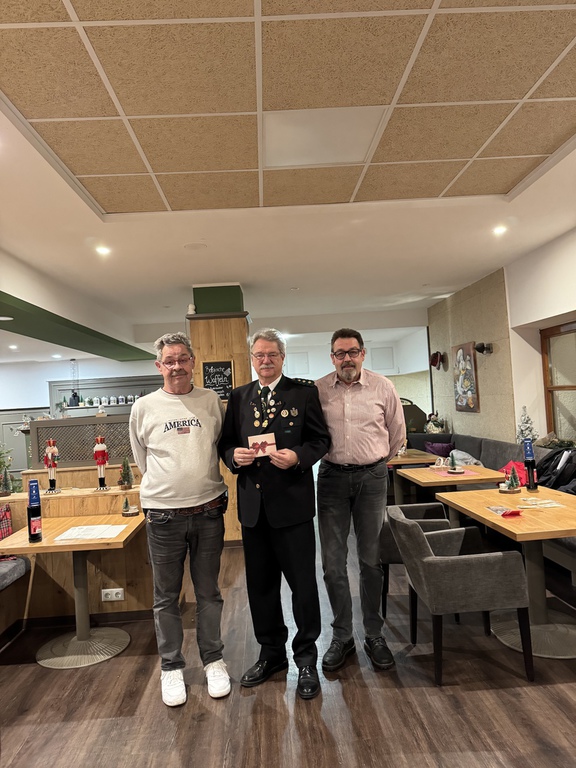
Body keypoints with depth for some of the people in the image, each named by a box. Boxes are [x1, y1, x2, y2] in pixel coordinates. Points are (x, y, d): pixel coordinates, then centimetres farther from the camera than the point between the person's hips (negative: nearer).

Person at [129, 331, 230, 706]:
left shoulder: (212, 400, 0)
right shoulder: (144, 407, -2)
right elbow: (143, 461, 8)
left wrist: (204, 487, 8)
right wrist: (170, 488, 8)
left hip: (209, 512, 1)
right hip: (164, 516, -1)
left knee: (209, 592, 15)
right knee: (166, 597, 13)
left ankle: (213, 660, 34)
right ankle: (171, 667, 32)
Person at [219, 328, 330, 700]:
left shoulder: (304, 392, -1)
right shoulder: (239, 397, 9)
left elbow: (321, 439, -2)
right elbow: (226, 443, 11)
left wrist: (297, 456, -20)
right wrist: (235, 455, -11)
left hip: (292, 502, -4)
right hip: (253, 504, 4)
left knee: (303, 582, 7)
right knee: (260, 583, 17)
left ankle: (306, 658, 29)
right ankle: (271, 653, 38)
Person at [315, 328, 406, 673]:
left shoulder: (383, 387, 0)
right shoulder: (317, 390, -2)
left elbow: (398, 434, 11)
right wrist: (333, 457, 9)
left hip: (372, 477, 0)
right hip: (332, 477, 0)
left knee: (371, 560, 10)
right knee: (333, 562, 6)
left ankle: (375, 635, 27)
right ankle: (342, 636, 24)